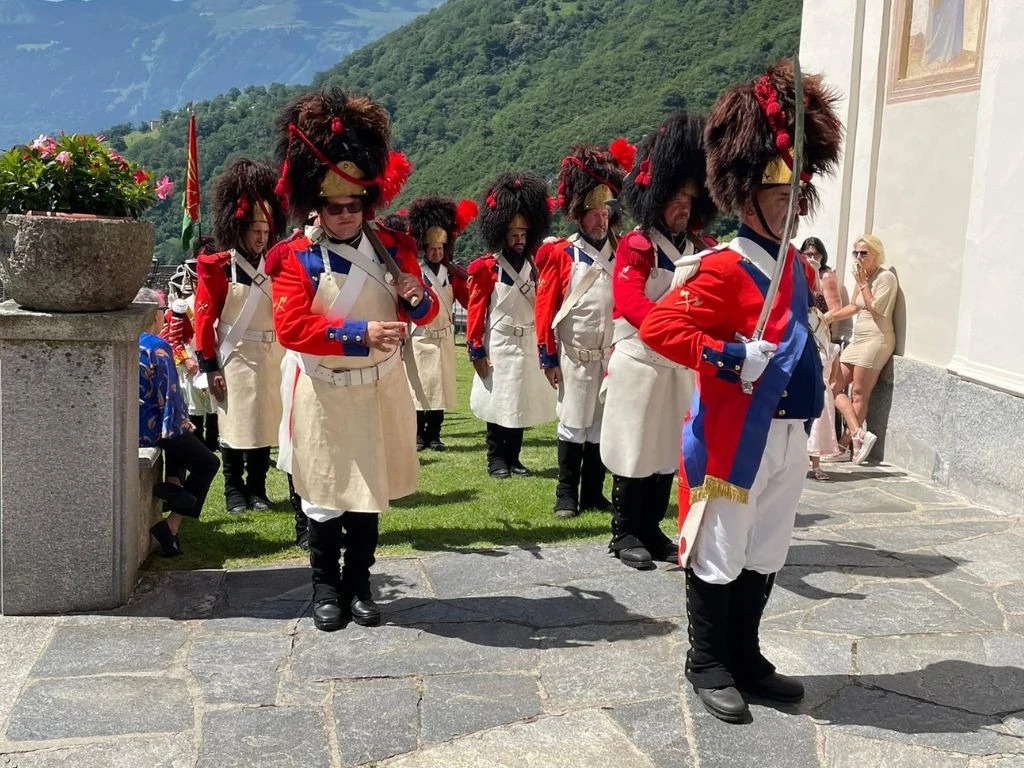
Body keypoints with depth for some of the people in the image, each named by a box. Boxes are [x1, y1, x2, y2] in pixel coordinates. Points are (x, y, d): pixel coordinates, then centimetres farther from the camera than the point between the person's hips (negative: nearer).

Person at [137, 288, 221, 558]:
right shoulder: (158, 347, -15)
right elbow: (169, 394, -16)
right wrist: (183, 422, -1)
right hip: (149, 428, -7)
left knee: (180, 435, 34)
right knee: (208, 463, 12)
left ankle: (172, 483, 10)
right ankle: (171, 525, 0)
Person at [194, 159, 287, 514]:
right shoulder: (218, 268, -7)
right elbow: (204, 318, -9)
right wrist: (210, 366, -11)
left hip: (272, 357, 4)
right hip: (235, 358, -4)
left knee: (265, 422, 9)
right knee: (234, 425, 3)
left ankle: (257, 489, 21)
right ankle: (234, 491, 15)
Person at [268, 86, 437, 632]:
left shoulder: (393, 248, 2)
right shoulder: (297, 258, -9)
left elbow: (423, 316, 9)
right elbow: (290, 328, -18)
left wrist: (418, 297, -16)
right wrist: (360, 334, -28)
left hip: (380, 389, 3)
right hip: (324, 393, -3)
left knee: (372, 488, 10)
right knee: (325, 494, 4)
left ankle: (359, 583, 24)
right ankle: (325, 587, 20)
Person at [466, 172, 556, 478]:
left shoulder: (534, 265, 7)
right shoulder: (486, 267, -8)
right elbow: (476, 310, -9)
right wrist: (477, 352, -12)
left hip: (529, 346, 5)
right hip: (499, 347, -5)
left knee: (522, 404, 9)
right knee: (498, 405, 1)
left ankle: (513, 458, 19)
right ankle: (496, 460, 12)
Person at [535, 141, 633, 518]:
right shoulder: (561, 254, -4)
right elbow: (545, 306, -4)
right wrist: (549, 358, -6)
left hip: (613, 356, 3)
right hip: (575, 356, -3)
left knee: (602, 426, 9)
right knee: (573, 425, 3)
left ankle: (593, 494, 19)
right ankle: (566, 496, 12)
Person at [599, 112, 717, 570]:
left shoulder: (702, 249, 11)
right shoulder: (636, 245, -9)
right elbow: (628, 301, -22)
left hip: (683, 367, 6)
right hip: (640, 365, -6)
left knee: (668, 454, 12)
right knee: (634, 454, 2)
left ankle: (652, 531, 24)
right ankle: (625, 535, 14)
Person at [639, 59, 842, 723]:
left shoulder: (799, 267, 11)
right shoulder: (726, 268, -15)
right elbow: (658, 325, -24)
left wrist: (811, 404, 21)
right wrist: (729, 357, -27)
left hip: (787, 436, 8)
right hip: (731, 439, -8)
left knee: (766, 556, 16)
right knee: (718, 555, 5)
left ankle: (746, 657, 31)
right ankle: (708, 664, 21)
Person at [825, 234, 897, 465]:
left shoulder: (885, 277, -8)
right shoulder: (862, 276, 16)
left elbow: (875, 309, -17)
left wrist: (863, 283, -12)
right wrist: (831, 316, 19)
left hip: (876, 339, -9)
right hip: (859, 339, 9)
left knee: (859, 393, -8)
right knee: (836, 387, 1)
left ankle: (845, 442, -5)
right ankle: (859, 434, -4)